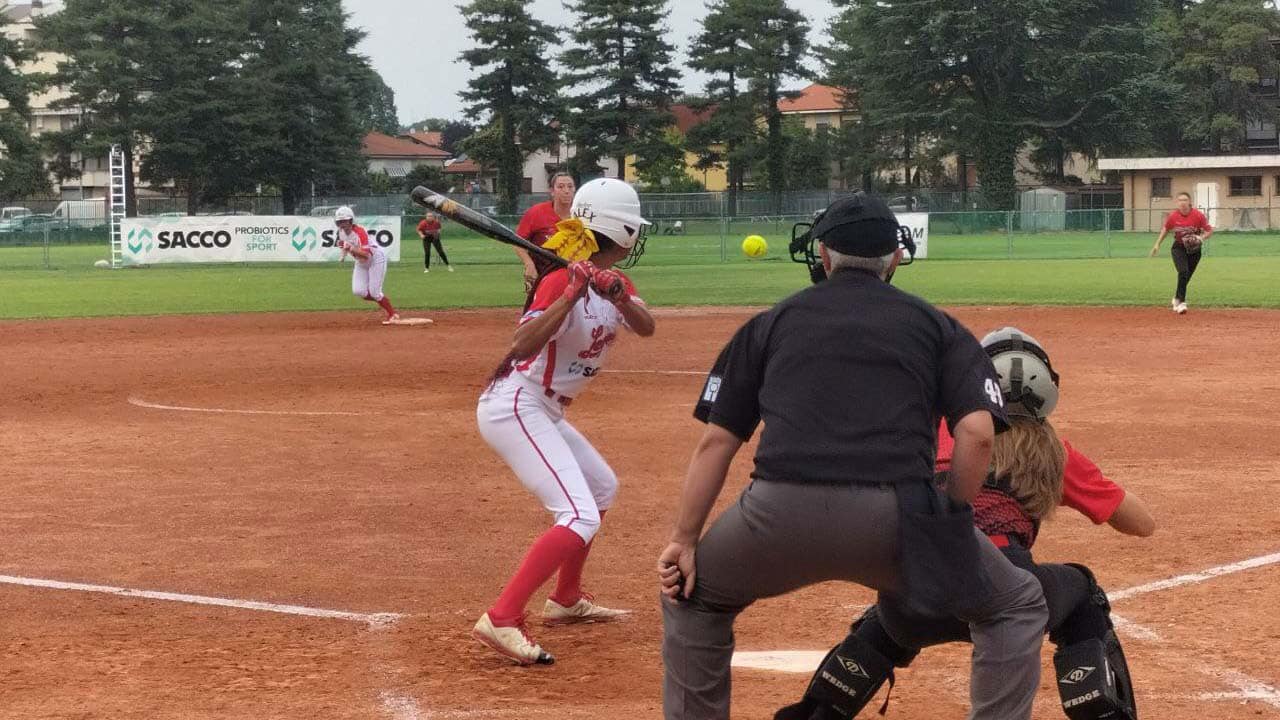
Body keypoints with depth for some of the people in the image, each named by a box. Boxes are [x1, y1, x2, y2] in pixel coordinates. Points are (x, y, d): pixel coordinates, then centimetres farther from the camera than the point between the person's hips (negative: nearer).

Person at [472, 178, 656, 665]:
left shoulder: (614, 282, 8)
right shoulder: (562, 278, -18)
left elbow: (645, 328, -9)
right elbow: (521, 347, -30)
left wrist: (620, 298, -28)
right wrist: (572, 294, -38)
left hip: (544, 414, 10)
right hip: (514, 409, -10)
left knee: (602, 487, 27)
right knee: (581, 517, -21)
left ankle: (566, 600, 36)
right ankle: (501, 620, -27)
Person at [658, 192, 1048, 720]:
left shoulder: (772, 323, 21)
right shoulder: (935, 325, 18)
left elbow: (717, 441, 14)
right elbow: (976, 433, 2)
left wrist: (683, 540, 15)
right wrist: (950, 522, 13)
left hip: (781, 513, 1)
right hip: (894, 513, -1)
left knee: (690, 594, 31)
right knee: (1018, 609, 21)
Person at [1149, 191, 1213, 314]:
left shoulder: (1198, 215, -16)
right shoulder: (1173, 216, -10)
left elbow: (1209, 230, -8)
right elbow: (1165, 229, 8)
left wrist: (1201, 238, -26)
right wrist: (1157, 244, 8)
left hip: (1194, 249, 1)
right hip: (1178, 248, -1)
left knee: (1186, 277, 8)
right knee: (1183, 272, -22)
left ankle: (1177, 299, 33)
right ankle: (1181, 302, -18)